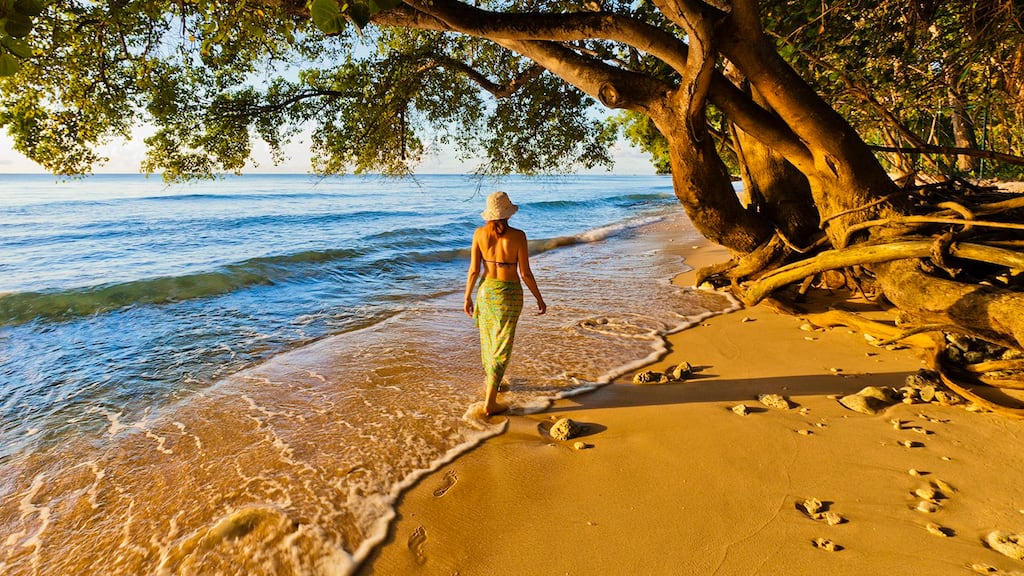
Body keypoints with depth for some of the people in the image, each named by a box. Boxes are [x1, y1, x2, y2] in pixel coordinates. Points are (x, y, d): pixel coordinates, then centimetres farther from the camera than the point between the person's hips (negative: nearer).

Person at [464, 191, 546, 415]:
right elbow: (525, 273, -12)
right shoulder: (517, 236, -16)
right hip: (509, 293, -4)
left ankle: (489, 382, 45)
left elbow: (474, 270, -5)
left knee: (488, 339, 25)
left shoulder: (479, 233, -7)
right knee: (501, 347, 3)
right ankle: (490, 402, 2)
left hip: (486, 290, 4)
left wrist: (467, 297, 7)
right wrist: (539, 298, 0)